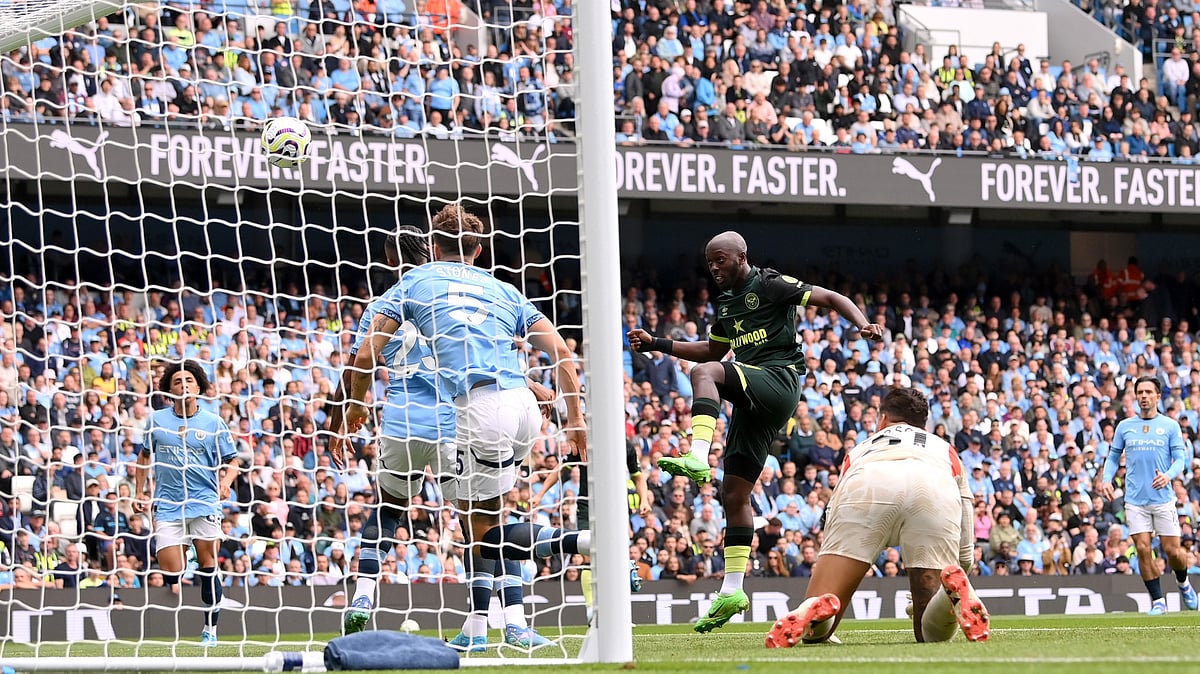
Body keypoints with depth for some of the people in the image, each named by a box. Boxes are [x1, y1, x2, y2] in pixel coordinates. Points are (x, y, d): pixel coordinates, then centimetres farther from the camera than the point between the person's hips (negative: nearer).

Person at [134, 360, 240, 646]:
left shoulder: (213, 423, 4)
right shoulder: (157, 420, 7)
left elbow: (232, 460, 9)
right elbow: (145, 456, 21)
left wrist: (226, 481, -12)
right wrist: (139, 493, 16)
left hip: (205, 504, -1)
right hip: (168, 507, 1)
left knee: (208, 569, -2)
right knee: (170, 573, -6)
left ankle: (210, 629, 8)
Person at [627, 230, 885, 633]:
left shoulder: (770, 285, 0)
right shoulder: (727, 302, 23)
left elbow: (830, 298, -4)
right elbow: (713, 350, 38)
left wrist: (863, 325, -21)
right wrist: (656, 344, 31)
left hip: (778, 380, -9)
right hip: (754, 400, 9)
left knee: (704, 373, -32)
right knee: (734, 494, 4)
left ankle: (698, 459, -48)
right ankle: (731, 591, 4)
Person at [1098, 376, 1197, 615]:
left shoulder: (1170, 425, 2)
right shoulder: (1124, 426, 8)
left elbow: (1180, 458, 0)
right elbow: (1113, 457, 15)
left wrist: (1168, 475, -21)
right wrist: (1107, 480, -3)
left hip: (1163, 499, -1)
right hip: (1135, 501, 1)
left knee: (1172, 551, -1)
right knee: (1143, 550, -8)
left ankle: (1183, 584, 31)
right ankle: (1158, 600, 3)